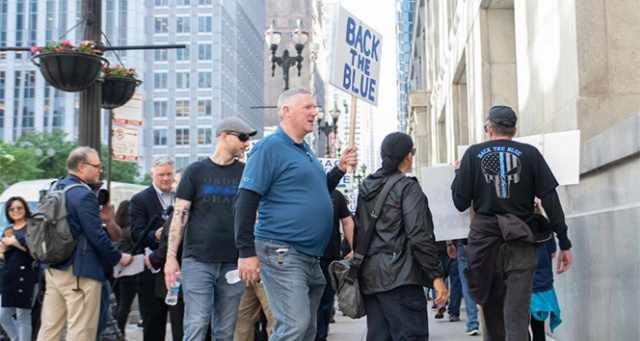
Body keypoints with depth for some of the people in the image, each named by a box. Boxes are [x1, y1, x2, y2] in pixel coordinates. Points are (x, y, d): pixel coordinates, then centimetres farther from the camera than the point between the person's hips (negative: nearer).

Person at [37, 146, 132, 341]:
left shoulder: (56, 189, 12)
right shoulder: (84, 195, -16)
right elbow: (97, 236, -17)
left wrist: (100, 219, 10)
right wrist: (119, 258, -4)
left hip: (53, 268, 9)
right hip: (80, 271, -9)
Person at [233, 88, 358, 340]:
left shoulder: (305, 150, 16)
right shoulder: (269, 147, -10)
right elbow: (245, 202, -15)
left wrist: (340, 169, 12)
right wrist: (247, 252, -20)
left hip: (311, 257, 9)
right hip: (282, 253, -9)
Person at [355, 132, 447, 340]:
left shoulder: (366, 187, 14)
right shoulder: (408, 188, -7)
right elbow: (420, 236, -14)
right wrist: (437, 276, -12)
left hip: (369, 276, 8)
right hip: (399, 276, -8)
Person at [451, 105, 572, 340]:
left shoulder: (474, 153, 4)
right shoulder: (530, 153, 3)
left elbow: (460, 202, 3)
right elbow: (550, 199, -1)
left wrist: (459, 173, 22)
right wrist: (564, 243, 2)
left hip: (485, 240, 1)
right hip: (520, 242, -1)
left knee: (493, 314, 15)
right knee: (517, 314, -6)